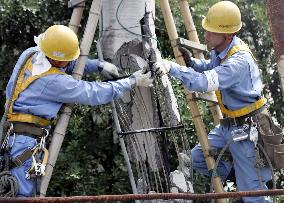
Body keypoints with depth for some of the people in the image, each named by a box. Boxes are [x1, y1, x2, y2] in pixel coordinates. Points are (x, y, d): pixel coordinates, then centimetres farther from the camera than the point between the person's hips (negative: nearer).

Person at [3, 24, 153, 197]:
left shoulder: (31, 53, 3)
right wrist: (133, 81, -1)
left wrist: (98, 65, 13)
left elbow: (69, 65, 22)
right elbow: (95, 94, -11)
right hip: (26, 138, -9)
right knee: (23, 194, -8)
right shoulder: (53, 82, -20)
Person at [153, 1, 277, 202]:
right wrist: (192, 62, -1)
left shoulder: (239, 61, -31)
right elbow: (211, 68, 19)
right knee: (199, 158, 10)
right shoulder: (219, 50, -2)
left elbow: (204, 82, -43)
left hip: (247, 128, -9)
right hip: (228, 125, 9)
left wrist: (172, 67, -43)